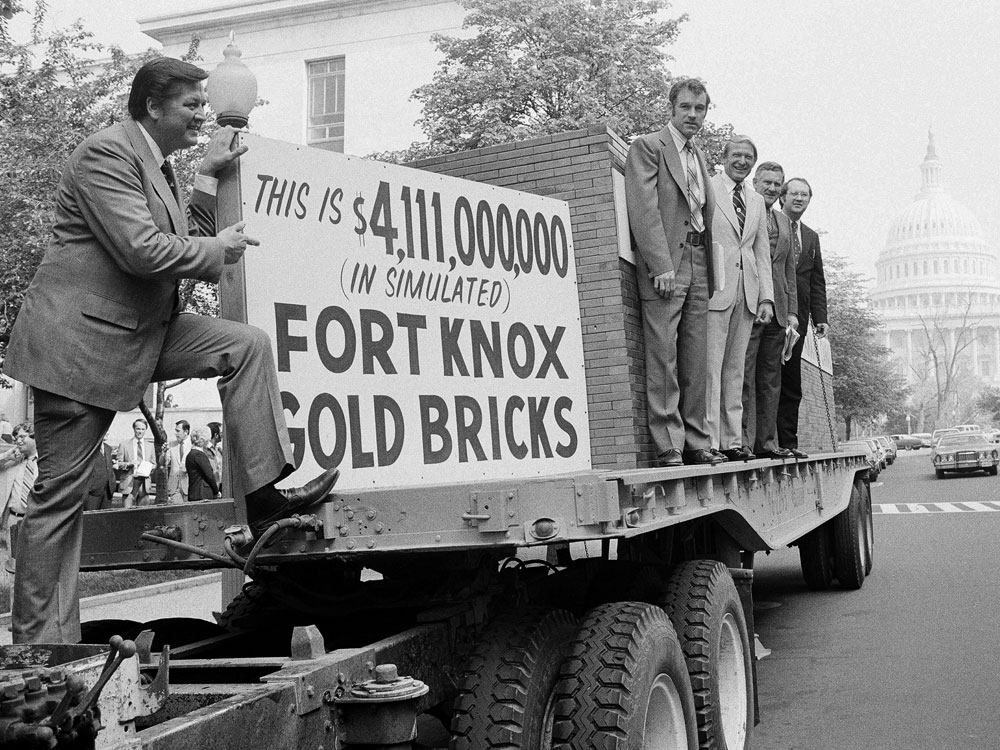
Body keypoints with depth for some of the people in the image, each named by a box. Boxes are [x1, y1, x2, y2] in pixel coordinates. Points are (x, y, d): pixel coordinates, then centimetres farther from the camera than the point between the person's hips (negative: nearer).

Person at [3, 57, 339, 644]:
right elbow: (143, 250, -25)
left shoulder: (159, 166, 16)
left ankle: (262, 498, -4)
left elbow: (184, 241, 10)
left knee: (248, 344, -2)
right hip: (81, 341, -9)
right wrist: (219, 249, -11)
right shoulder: (107, 154, -14)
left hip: (142, 331, 9)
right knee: (62, 492, -3)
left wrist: (209, 176, 5)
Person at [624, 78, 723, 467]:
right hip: (664, 264, -7)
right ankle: (668, 447, -7)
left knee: (696, 362, 6)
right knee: (663, 360, -8)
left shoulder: (699, 158, 23)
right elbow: (643, 209, -9)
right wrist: (662, 267, -17)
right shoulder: (647, 147, 1)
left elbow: (704, 213, 21)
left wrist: (710, 271, 9)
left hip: (698, 264, 7)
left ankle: (696, 443, 9)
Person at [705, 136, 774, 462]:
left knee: (735, 368, 6)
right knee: (710, 366, -9)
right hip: (715, 288, -6)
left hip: (747, 293, 6)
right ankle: (708, 441, -7)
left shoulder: (757, 203, 21)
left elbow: (762, 252, 20)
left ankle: (732, 441, 8)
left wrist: (766, 297, 10)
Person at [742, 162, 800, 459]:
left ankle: (766, 440, 10)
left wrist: (792, 310, 14)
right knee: (744, 375, -8)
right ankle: (742, 440, -7)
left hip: (777, 310, 7)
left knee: (771, 378, 7)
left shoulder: (783, 221, 22)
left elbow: (789, 270, 22)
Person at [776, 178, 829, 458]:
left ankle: (788, 442, 8)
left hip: (797, 316, 6)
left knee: (792, 383, 5)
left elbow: (817, 282, 19)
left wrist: (820, 318, 9)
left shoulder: (811, 237, 21)